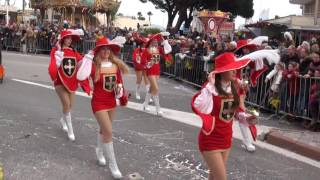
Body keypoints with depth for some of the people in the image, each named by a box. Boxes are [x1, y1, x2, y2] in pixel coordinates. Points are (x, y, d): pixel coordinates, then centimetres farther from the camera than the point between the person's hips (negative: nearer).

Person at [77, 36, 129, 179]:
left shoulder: (116, 65, -1)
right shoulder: (94, 66, -16)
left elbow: (119, 82, 11)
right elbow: (80, 77, -33)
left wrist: (120, 91, -8)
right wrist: (87, 59, -30)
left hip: (112, 102, 6)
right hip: (99, 103, -5)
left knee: (104, 130, 22)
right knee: (109, 132, -9)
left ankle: (99, 151, 50)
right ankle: (113, 165, 4)